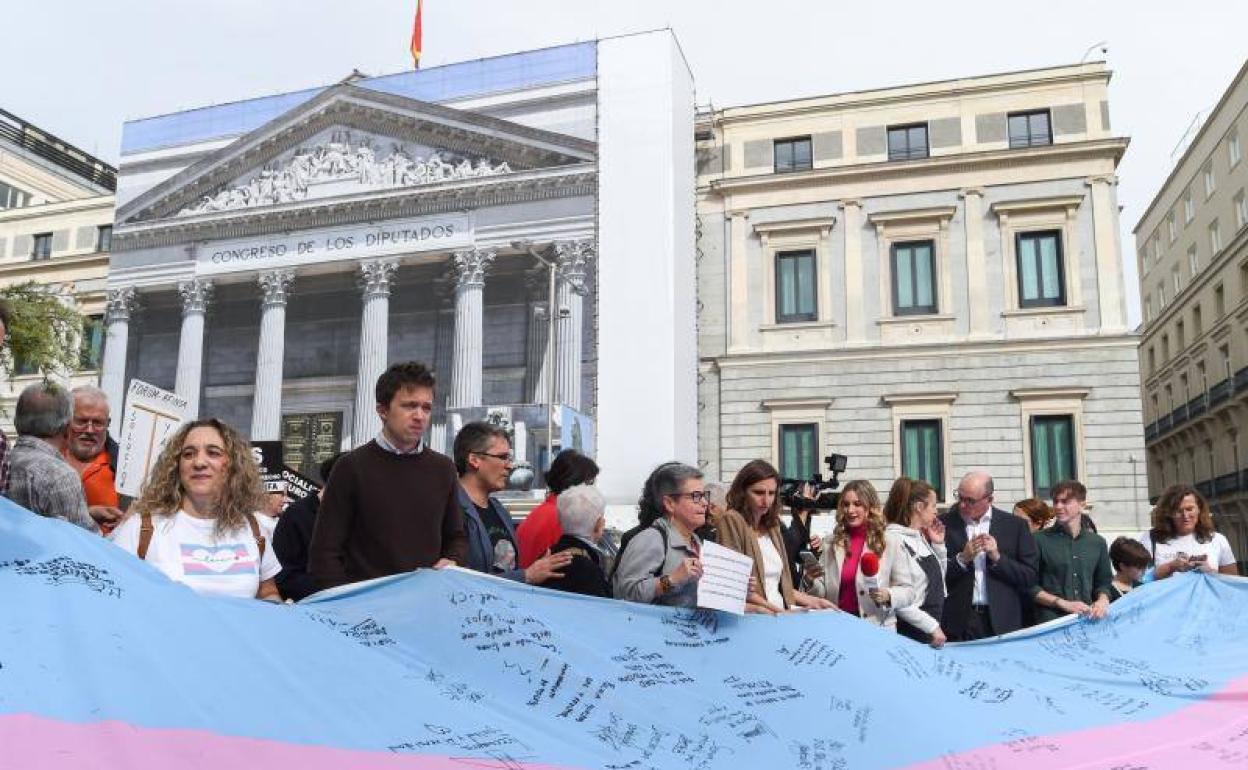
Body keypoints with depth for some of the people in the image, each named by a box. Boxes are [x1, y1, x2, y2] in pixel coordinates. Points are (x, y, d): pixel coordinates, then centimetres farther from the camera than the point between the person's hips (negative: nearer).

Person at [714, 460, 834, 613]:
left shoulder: (772, 526, 17)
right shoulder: (731, 520, -7)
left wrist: (810, 600, 6)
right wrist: (776, 609, -16)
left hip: (781, 612, 7)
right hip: (751, 616, -7)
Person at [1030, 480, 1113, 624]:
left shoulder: (1097, 542, 12)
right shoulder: (1040, 540, -1)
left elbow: (1103, 582, 18)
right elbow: (1030, 586, -3)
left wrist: (1102, 600, -2)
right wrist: (1064, 604, -10)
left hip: (1087, 620, 3)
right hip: (1051, 621, -3)